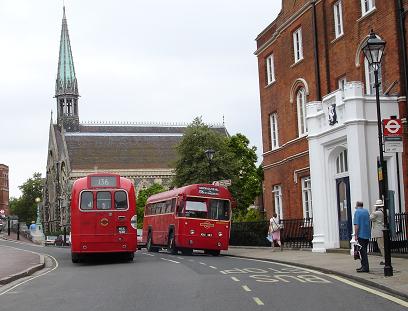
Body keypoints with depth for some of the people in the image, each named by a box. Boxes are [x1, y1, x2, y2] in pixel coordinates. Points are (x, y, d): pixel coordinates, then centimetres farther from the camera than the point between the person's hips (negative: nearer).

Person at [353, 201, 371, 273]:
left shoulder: (357, 212, -9)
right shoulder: (366, 211, 13)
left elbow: (356, 224, -17)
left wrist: (355, 235, -15)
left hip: (361, 234, -8)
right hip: (367, 234, 8)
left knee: (363, 251, -7)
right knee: (364, 250, 15)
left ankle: (365, 267, -9)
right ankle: (364, 265, 20)